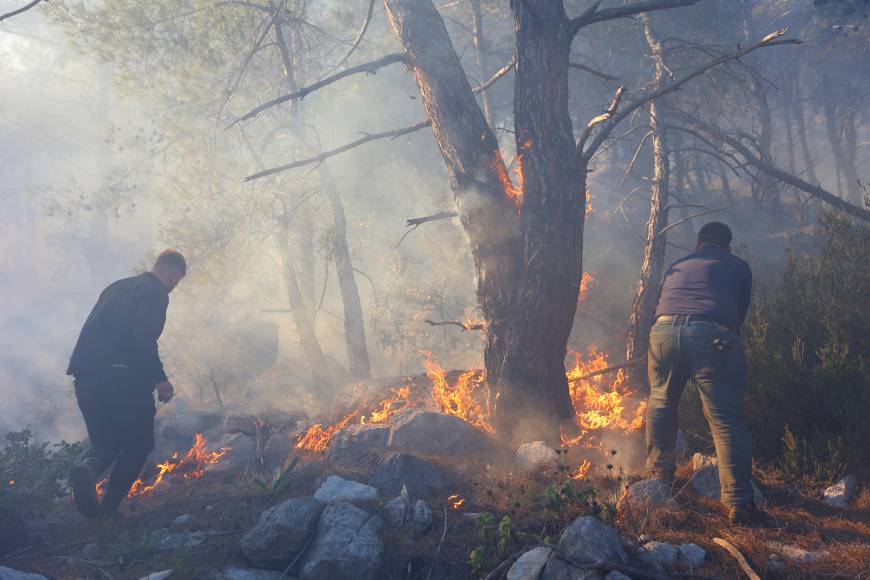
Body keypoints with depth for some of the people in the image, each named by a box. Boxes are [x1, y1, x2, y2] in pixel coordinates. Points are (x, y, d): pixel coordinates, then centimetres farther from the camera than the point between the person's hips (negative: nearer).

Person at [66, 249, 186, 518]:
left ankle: (88, 468, -14)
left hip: (85, 375, 7)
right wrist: (160, 379, -13)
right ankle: (109, 505, -1)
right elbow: (144, 338, -17)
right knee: (139, 443, 9)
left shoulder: (117, 287, 23)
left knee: (106, 440, 18)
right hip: (123, 378, -7)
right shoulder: (156, 292, -2)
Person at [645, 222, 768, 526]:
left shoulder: (676, 267, 32)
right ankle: (739, 502, -5)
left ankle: (658, 473, 32)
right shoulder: (738, 266, 24)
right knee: (726, 419, -2)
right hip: (711, 335, -3)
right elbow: (741, 311, 25)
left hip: (663, 330, 3)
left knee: (661, 402, 24)